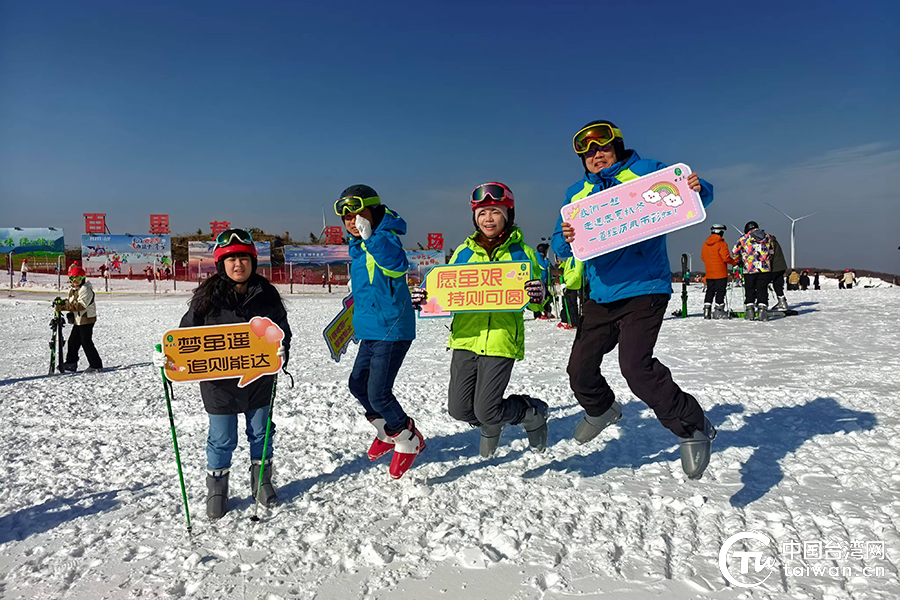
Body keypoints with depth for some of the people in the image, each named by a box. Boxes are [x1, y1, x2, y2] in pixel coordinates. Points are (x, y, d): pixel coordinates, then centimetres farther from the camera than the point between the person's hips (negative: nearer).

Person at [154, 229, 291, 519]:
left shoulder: (266, 293, -3)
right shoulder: (208, 296, -8)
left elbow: (282, 327, 5)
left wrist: (281, 350, -13)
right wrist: (167, 354, -16)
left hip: (258, 380, 2)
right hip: (219, 383, -2)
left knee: (261, 433, 17)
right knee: (222, 439, 10)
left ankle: (262, 482, 39)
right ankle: (216, 490, 33)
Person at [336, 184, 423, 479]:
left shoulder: (386, 239, -15)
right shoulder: (358, 246, 13)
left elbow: (398, 264, -38)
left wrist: (369, 236, -40)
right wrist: (356, 296, 33)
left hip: (392, 329, -10)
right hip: (370, 329, 10)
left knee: (378, 392, -8)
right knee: (358, 384, 18)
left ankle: (409, 440, 16)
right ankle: (389, 432, 38)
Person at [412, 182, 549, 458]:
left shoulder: (521, 252, 3)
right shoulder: (464, 252, 11)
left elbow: (535, 302, 3)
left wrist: (539, 296, -21)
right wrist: (425, 296, -5)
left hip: (501, 340, -4)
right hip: (466, 337, 4)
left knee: (486, 411, -7)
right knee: (459, 409, 3)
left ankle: (534, 412, 25)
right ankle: (492, 425, 39)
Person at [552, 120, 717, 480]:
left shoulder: (646, 171, 2)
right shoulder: (576, 194, 13)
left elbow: (693, 197, 1)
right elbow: (559, 247, 9)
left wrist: (697, 189, -23)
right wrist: (566, 239, -16)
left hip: (644, 289, -5)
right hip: (601, 297, 6)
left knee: (635, 365, -21)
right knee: (580, 369, 9)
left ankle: (693, 428, 0)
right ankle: (601, 409, 42)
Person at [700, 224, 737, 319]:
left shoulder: (705, 244, 7)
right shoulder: (721, 244, -13)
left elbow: (703, 257, 14)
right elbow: (726, 258, -17)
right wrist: (735, 262, -2)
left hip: (709, 274, 6)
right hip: (720, 274, -6)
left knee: (710, 291, 12)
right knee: (720, 291, 0)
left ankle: (707, 310, 8)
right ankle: (719, 312, 0)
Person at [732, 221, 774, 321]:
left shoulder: (744, 238, 2)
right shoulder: (767, 237, 11)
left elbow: (735, 252, 10)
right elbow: (771, 252, 19)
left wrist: (739, 261, 27)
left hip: (749, 269, -2)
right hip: (765, 269, 2)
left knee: (749, 290, 7)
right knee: (762, 290, 5)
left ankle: (749, 312, 4)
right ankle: (762, 312, -2)